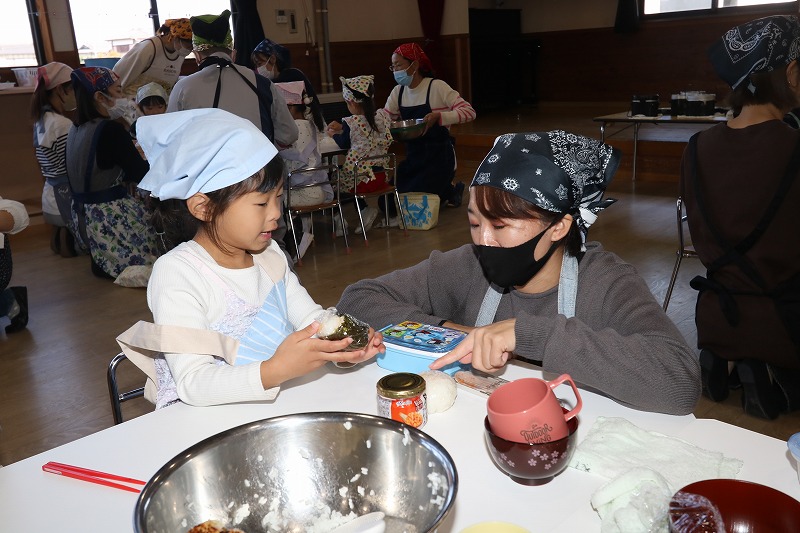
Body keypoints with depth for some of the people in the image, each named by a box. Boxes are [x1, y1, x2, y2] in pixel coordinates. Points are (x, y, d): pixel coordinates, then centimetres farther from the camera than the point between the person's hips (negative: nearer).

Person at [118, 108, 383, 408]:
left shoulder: (269, 254, 7)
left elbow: (311, 318, 12)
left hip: (283, 400, 5)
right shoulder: (177, 273, -15)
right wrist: (276, 370, -35)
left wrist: (338, 345, -9)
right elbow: (193, 384, -22)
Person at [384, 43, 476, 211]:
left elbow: (469, 112, -18)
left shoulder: (437, 87, -13)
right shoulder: (398, 92, 5)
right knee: (389, 203, 1)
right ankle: (443, 189, 21)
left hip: (440, 157, -7)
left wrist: (439, 116, -32)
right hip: (412, 157, 7)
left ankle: (450, 192, 13)